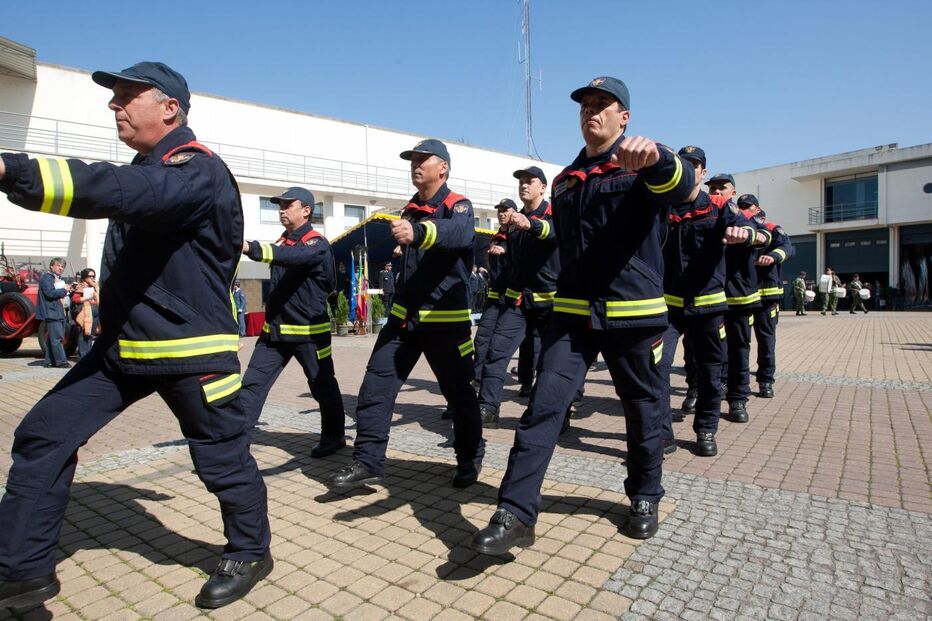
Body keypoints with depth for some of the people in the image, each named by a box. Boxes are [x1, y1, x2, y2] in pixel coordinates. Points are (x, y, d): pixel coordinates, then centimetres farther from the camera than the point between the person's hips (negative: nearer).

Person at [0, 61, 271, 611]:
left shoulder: (197, 170, -17)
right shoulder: (147, 168, 16)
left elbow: (121, 191, -34)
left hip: (191, 349, -8)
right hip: (122, 344, 9)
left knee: (223, 456, 5)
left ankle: (251, 554, 28)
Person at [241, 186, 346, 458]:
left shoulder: (318, 244, -12)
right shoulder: (282, 242, 16)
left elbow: (293, 257, -33)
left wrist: (249, 247, -45)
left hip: (309, 331, -7)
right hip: (274, 329, 7)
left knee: (323, 387, 6)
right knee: (252, 384, 1)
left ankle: (333, 437, 24)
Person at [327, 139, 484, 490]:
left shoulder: (457, 206, -7)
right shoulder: (410, 211, 14)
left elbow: (460, 233, -34)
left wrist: (418, 232, -49)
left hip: (446, 320, -6)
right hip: (403, 316, 6)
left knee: (458, 392, 7)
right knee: (375, 386, -1)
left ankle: (470, 459, 27)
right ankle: (368, 462, 8)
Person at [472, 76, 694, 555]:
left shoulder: (642, 167, 0)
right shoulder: (565, 181, 15)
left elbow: (680, 186, -24)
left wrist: (657, 158, -46)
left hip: (634, 313, -3)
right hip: (573, 314, 3)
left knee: (643, 409, 11)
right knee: (544, 404, -10)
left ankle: (645, 498, 34)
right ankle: (516, 513, -7)